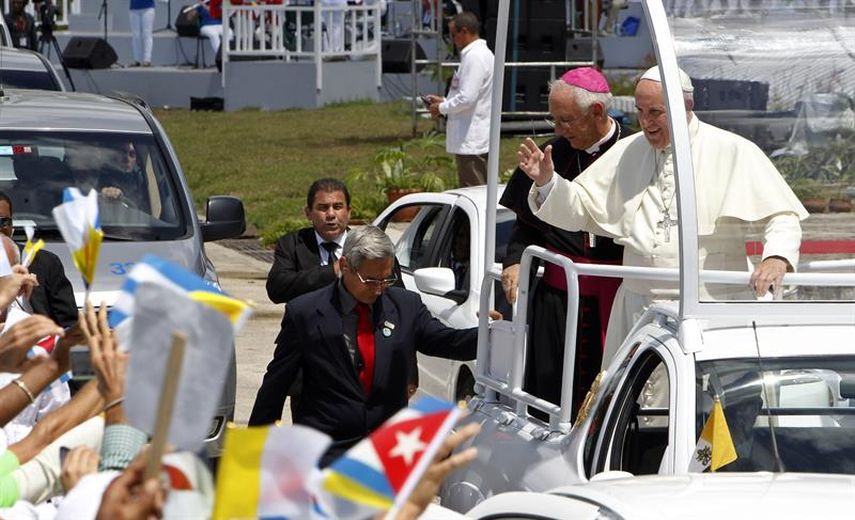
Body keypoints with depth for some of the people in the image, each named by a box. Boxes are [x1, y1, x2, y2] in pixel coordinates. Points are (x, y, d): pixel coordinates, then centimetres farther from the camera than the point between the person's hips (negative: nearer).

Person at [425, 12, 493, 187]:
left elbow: (467, 98, -23)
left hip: (470, 141, -10)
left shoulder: (473, 57, -17)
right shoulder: (483, 54, 16)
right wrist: (444, 101, 15)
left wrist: (442, 108, -8)